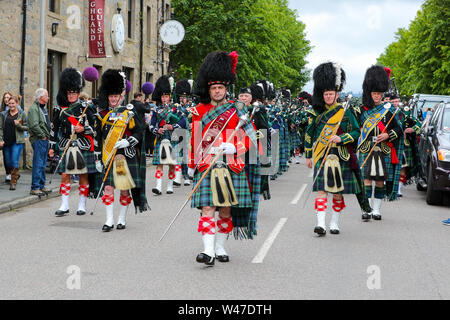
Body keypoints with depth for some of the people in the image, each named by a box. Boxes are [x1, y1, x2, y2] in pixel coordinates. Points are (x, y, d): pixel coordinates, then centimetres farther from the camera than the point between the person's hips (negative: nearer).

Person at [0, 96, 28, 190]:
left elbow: (26, 127, 2)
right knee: (8, 162, 10)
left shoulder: (22, 114, 1)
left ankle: (13, 182, -4)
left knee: (14, 162, -10)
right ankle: (16, 174, 37)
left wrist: (18, 125, -16)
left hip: (17, 141, -4)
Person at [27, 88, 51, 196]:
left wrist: (48, 136, 13)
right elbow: (34, 125, -22)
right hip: (38, 140, -10)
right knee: (38, 164, -9)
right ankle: (35, 188, -7)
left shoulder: (44, 108, 18)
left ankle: (41, 186, 20)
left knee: (43, 164, 14)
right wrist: (42, 136, -15)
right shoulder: (34, 108, -13)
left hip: (45, 139, 10)